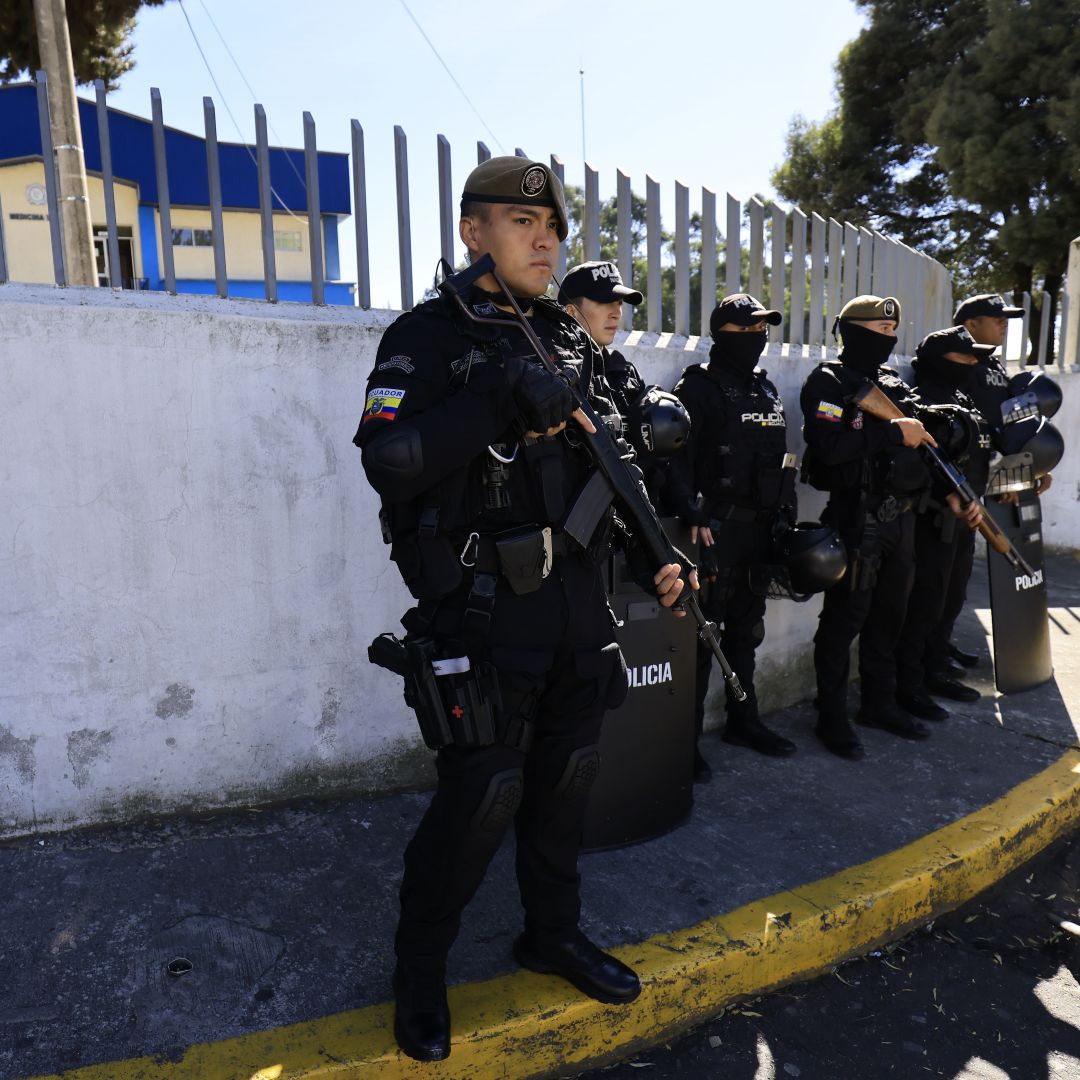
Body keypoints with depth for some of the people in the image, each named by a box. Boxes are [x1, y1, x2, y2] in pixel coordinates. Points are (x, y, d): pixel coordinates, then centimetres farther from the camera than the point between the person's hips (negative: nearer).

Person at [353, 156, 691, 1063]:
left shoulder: (570, 341, 14)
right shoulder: (430, 337, -6)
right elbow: (389, 464, -21)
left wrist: (657, 551, 6)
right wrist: (503, 394, -27)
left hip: (576, 599, 7)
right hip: (481, 612, -6)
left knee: (567, 776, 16)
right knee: (481, 796, -1)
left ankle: (554, 931, 38)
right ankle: (420, 969, 24)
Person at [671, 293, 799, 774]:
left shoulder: (766, 389, 16)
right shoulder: (699, 387, -7)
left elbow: (778, 458, 19)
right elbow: (678, 456, -15)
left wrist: (786, 516, 15)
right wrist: (691, 518, -24)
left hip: (760, 528, 8)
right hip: (716, 527, -7)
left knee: (746, 630, 17)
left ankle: (743, 719, 31)